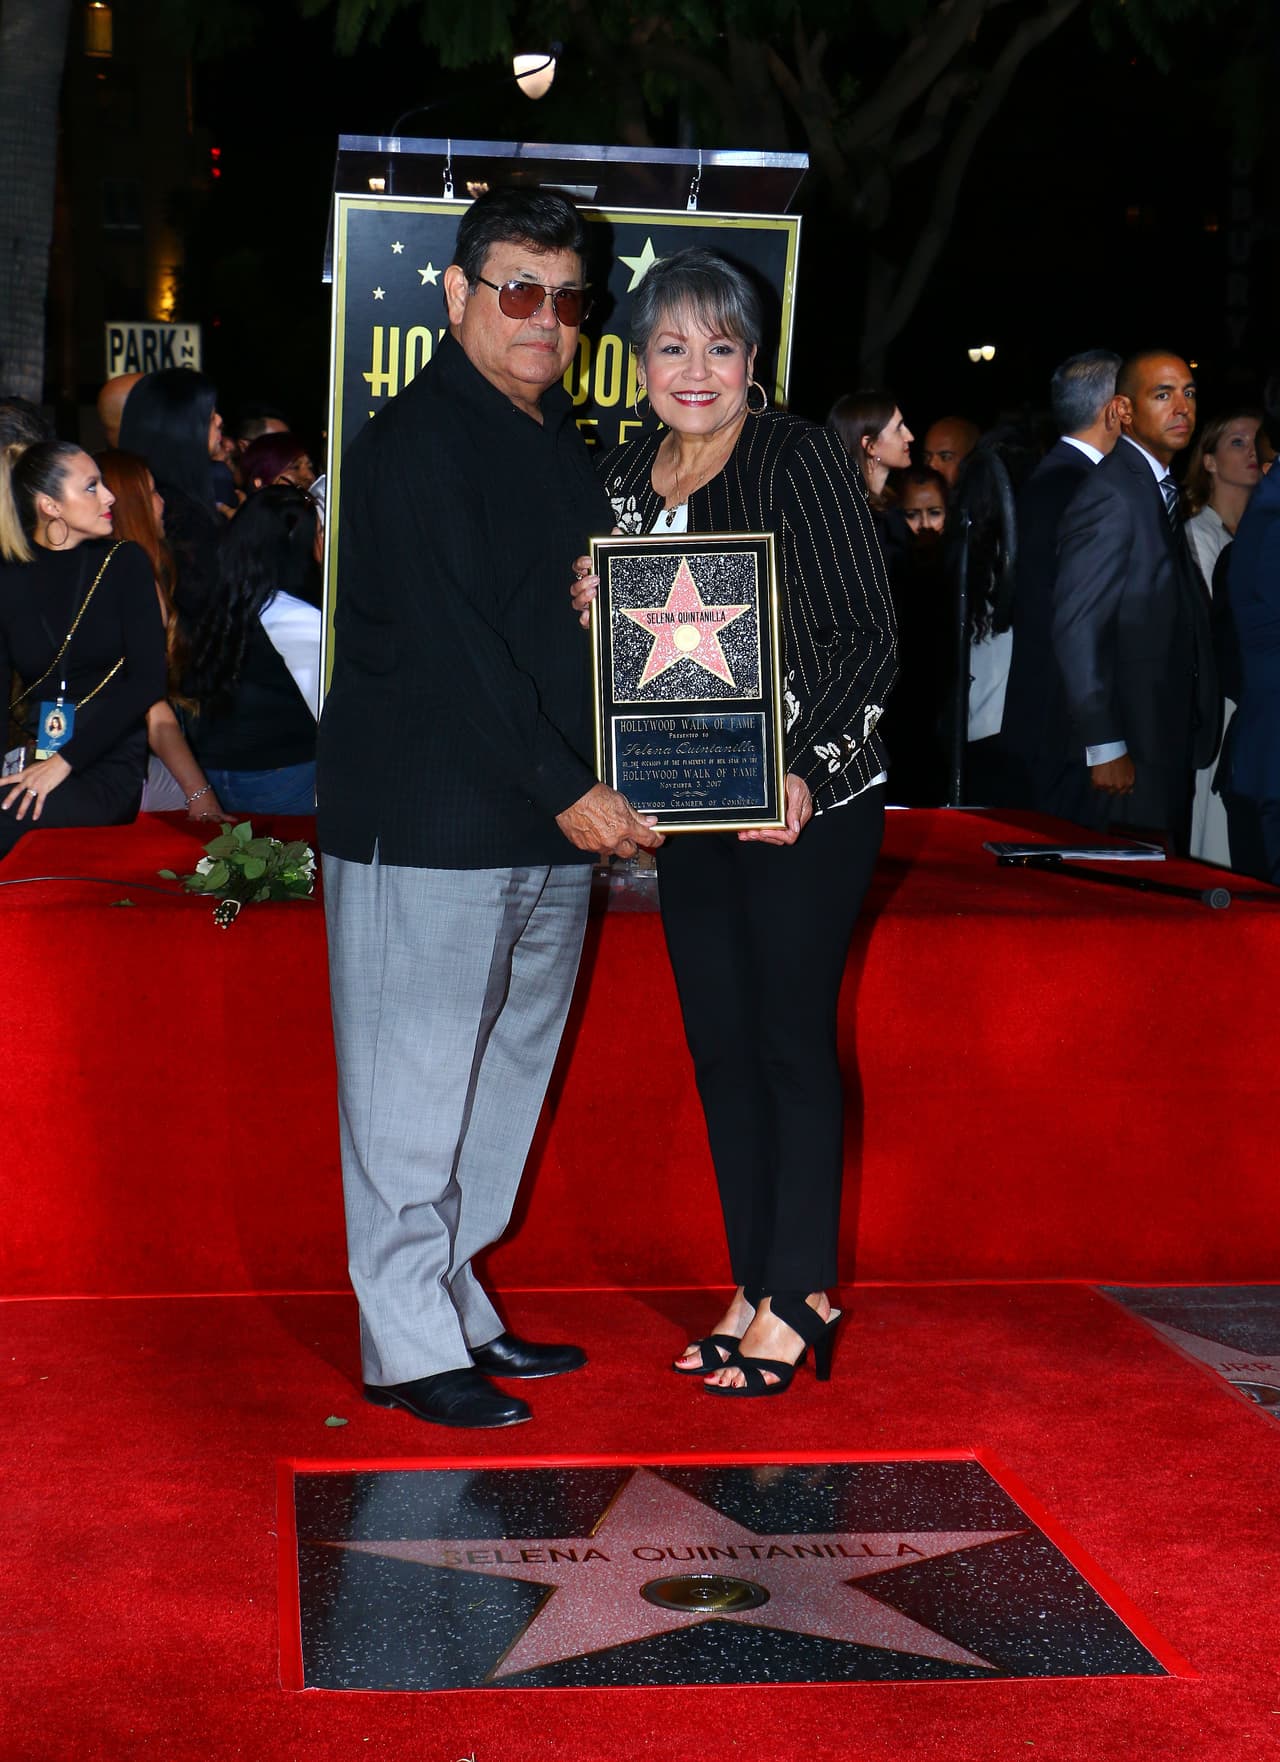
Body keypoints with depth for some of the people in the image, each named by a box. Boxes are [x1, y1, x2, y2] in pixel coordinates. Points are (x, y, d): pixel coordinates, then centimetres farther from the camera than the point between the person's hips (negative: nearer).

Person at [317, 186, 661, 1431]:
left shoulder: (561, 444, 17)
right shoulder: (416, 444, -9)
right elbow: (449, 647, -17)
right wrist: (566, 790, -19)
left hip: (554, 818, 9)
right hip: (426, 819, -8)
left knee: (505, 1076, 13)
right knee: (415, 1084, -2)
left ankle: (459, 1311, 24)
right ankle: (408, 1347, 6)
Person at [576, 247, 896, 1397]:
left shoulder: (802, 458, -8)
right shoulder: (623, 479, 9)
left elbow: (869, 633, -11)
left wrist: (806, 769, -21)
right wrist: (589, 609, -5)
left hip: (809, 804, -6)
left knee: (793, 1042, -2)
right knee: (719, 1046, 9)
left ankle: (798, 1296, 10)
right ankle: (754, 1289, 20)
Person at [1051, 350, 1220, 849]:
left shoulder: (1162, 490, 16)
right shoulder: (1111, 494, -14)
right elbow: (1077, 628, -19)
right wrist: (1103, 747, -19)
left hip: (1171, 743, 9)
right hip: (1130, 751, -9)